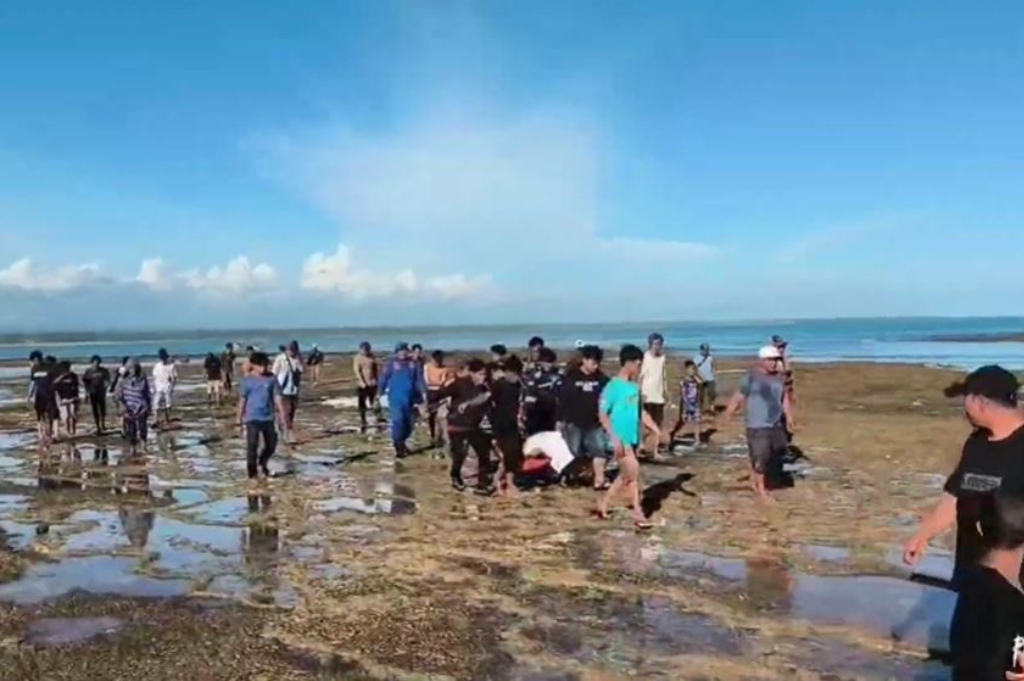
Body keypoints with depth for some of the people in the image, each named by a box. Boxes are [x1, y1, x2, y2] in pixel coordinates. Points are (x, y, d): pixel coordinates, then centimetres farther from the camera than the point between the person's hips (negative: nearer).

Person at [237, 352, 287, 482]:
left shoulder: (272, 378, -1)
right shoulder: (247, 381, -5)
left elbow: (277, 398, 0)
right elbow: (242, 401, 1)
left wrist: (283, 415, -3)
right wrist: (240, 420, 3)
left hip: (268, 418, 3)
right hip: (252, 418, -3)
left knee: (271, 444, 12)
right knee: (252, 446, -4)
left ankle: (262, 464, 39)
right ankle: (252, 474, 8)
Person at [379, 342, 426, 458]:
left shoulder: (413, 364, 3)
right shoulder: (391, 363, -4)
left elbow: (419, 379, 2)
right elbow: (384, 378, -2)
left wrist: (424, 393, -6)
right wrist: (381, 392, -2)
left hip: (410, 399, 4)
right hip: (396, 398, -4)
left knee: (409, 423, 10)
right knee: (398, 421, -12)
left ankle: (401, 443, 31)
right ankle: (398, 447, -2)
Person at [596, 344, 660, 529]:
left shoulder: (635, 387, 10)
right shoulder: (613, 386, -13)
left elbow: (642, 412, 16)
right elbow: (602, 414, -13)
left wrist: (658, 431, 6)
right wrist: (614, 438, -19)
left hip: (633, 438, 8)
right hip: (620, 439, -8)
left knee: (626, 475, 15)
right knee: (633, 472, -8)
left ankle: (603, 503, 30)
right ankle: (638, 514, 2)